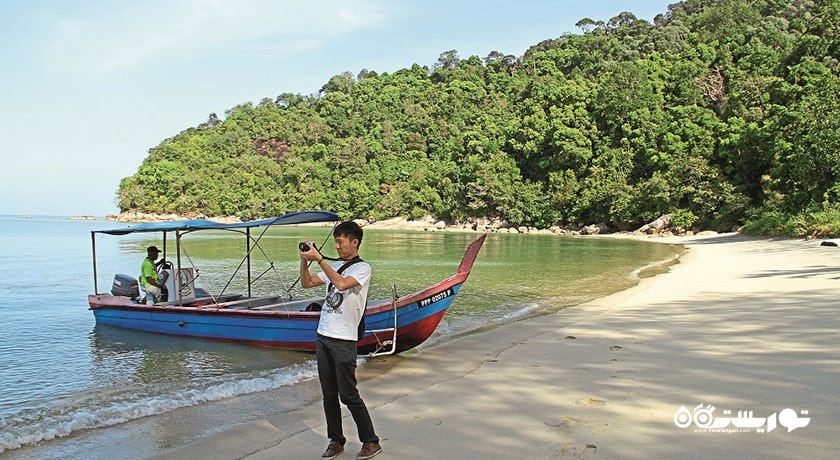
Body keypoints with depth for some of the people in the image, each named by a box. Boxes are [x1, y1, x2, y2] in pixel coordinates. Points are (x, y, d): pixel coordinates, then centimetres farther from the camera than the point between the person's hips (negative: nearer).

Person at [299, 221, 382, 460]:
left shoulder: (362, 268, -8)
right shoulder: (334, 267, 13)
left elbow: (341, 284, -26)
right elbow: (306, 283, 15)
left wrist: (318, 259, -24)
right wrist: (305, 260, 0)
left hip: (343, 340, -7)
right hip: (323, 336, 7)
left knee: (348, 395, -3)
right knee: (329, 394, 11)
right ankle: (336, 440, 23)